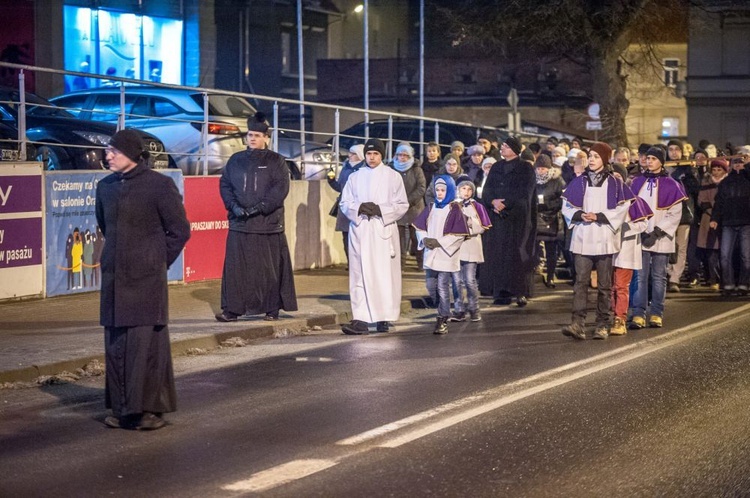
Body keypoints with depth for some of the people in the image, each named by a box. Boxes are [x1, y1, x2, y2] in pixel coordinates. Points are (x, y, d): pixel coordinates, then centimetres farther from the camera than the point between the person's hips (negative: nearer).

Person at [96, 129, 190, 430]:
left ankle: (150, 408, 0)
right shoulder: (106, 187, 8)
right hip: (114, 278, 5)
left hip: (146, 280, -5)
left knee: (147, 343, -5)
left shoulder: (158, 185, -7)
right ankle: (121, 407, 14)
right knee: (115, 344, 6)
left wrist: (158, 261, 2)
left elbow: (180, 231, -1)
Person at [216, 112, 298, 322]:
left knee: (270, 268, 0)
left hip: (268, 224, -2)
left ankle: (272, 309, 9)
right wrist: (234, 206, -8)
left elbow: (280, 189, -6)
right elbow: (224, 185, 10)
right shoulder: (236, 160, 13)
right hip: (239, 225, 3)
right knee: (236, 268, -1)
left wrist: (259, 207, -16)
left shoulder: (276, 161, 4)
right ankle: (232, 309, 2)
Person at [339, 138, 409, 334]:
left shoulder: (393, 177, 5)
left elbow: (402, 205, 1)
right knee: (360, 275, -5)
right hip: (360, 231, 2)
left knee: (385, 275, -2)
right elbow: (344, 203, 9)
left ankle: (384, 318, 8)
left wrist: (380, 210, -13)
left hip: (383, 231, -2)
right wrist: (359, 208, -11)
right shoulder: (355, 177, 12)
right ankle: (361, 319, -10)